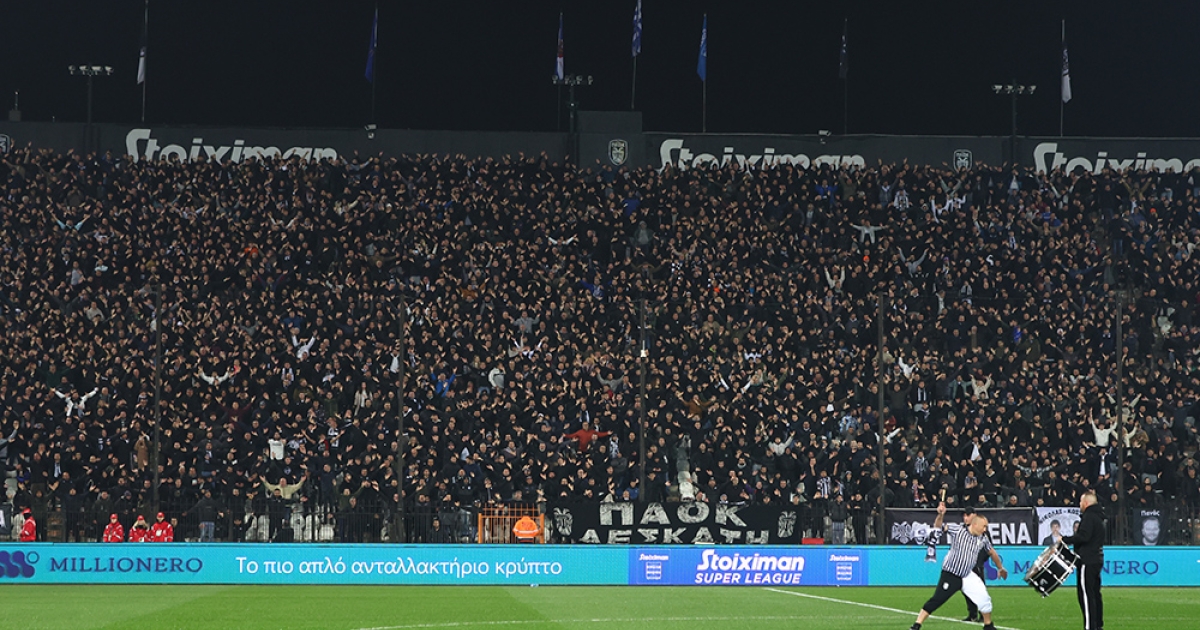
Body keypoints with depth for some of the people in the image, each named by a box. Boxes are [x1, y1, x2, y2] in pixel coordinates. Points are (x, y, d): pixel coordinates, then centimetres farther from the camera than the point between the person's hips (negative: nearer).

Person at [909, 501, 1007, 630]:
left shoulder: (983, 539, 2)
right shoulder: (958, 530, -13)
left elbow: (992, 552, 18)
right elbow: (938, 527, -19)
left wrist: (1001, 568, 27)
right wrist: (941, 515, -39)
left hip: (967, 576, 5)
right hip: (950, 576, -5)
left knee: (984, 598, 2)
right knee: (936, 601, -9)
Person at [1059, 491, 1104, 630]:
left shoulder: (1089, 517, -13)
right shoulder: (1098, 516, 18)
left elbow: (1083, 537, -22)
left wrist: (1065, 539, -15)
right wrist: (1079, 530, 15)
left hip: (1087, 561, -10)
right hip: (1097, 560, 10)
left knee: (1086, 593, -10)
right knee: (1095, 593, 14)